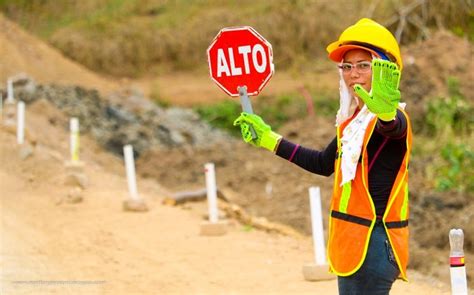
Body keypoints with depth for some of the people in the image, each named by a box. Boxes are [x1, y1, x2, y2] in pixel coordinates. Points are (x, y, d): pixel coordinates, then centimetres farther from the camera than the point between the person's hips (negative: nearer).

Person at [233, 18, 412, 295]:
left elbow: (394, 127, -38)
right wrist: (268, 138, 33)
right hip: (353, 242, 10)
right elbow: (324, 163, 29)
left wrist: (386, 113, -63)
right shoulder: (352, 121, 16)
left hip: (375, 243, -10)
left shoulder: (391, 117, -13)